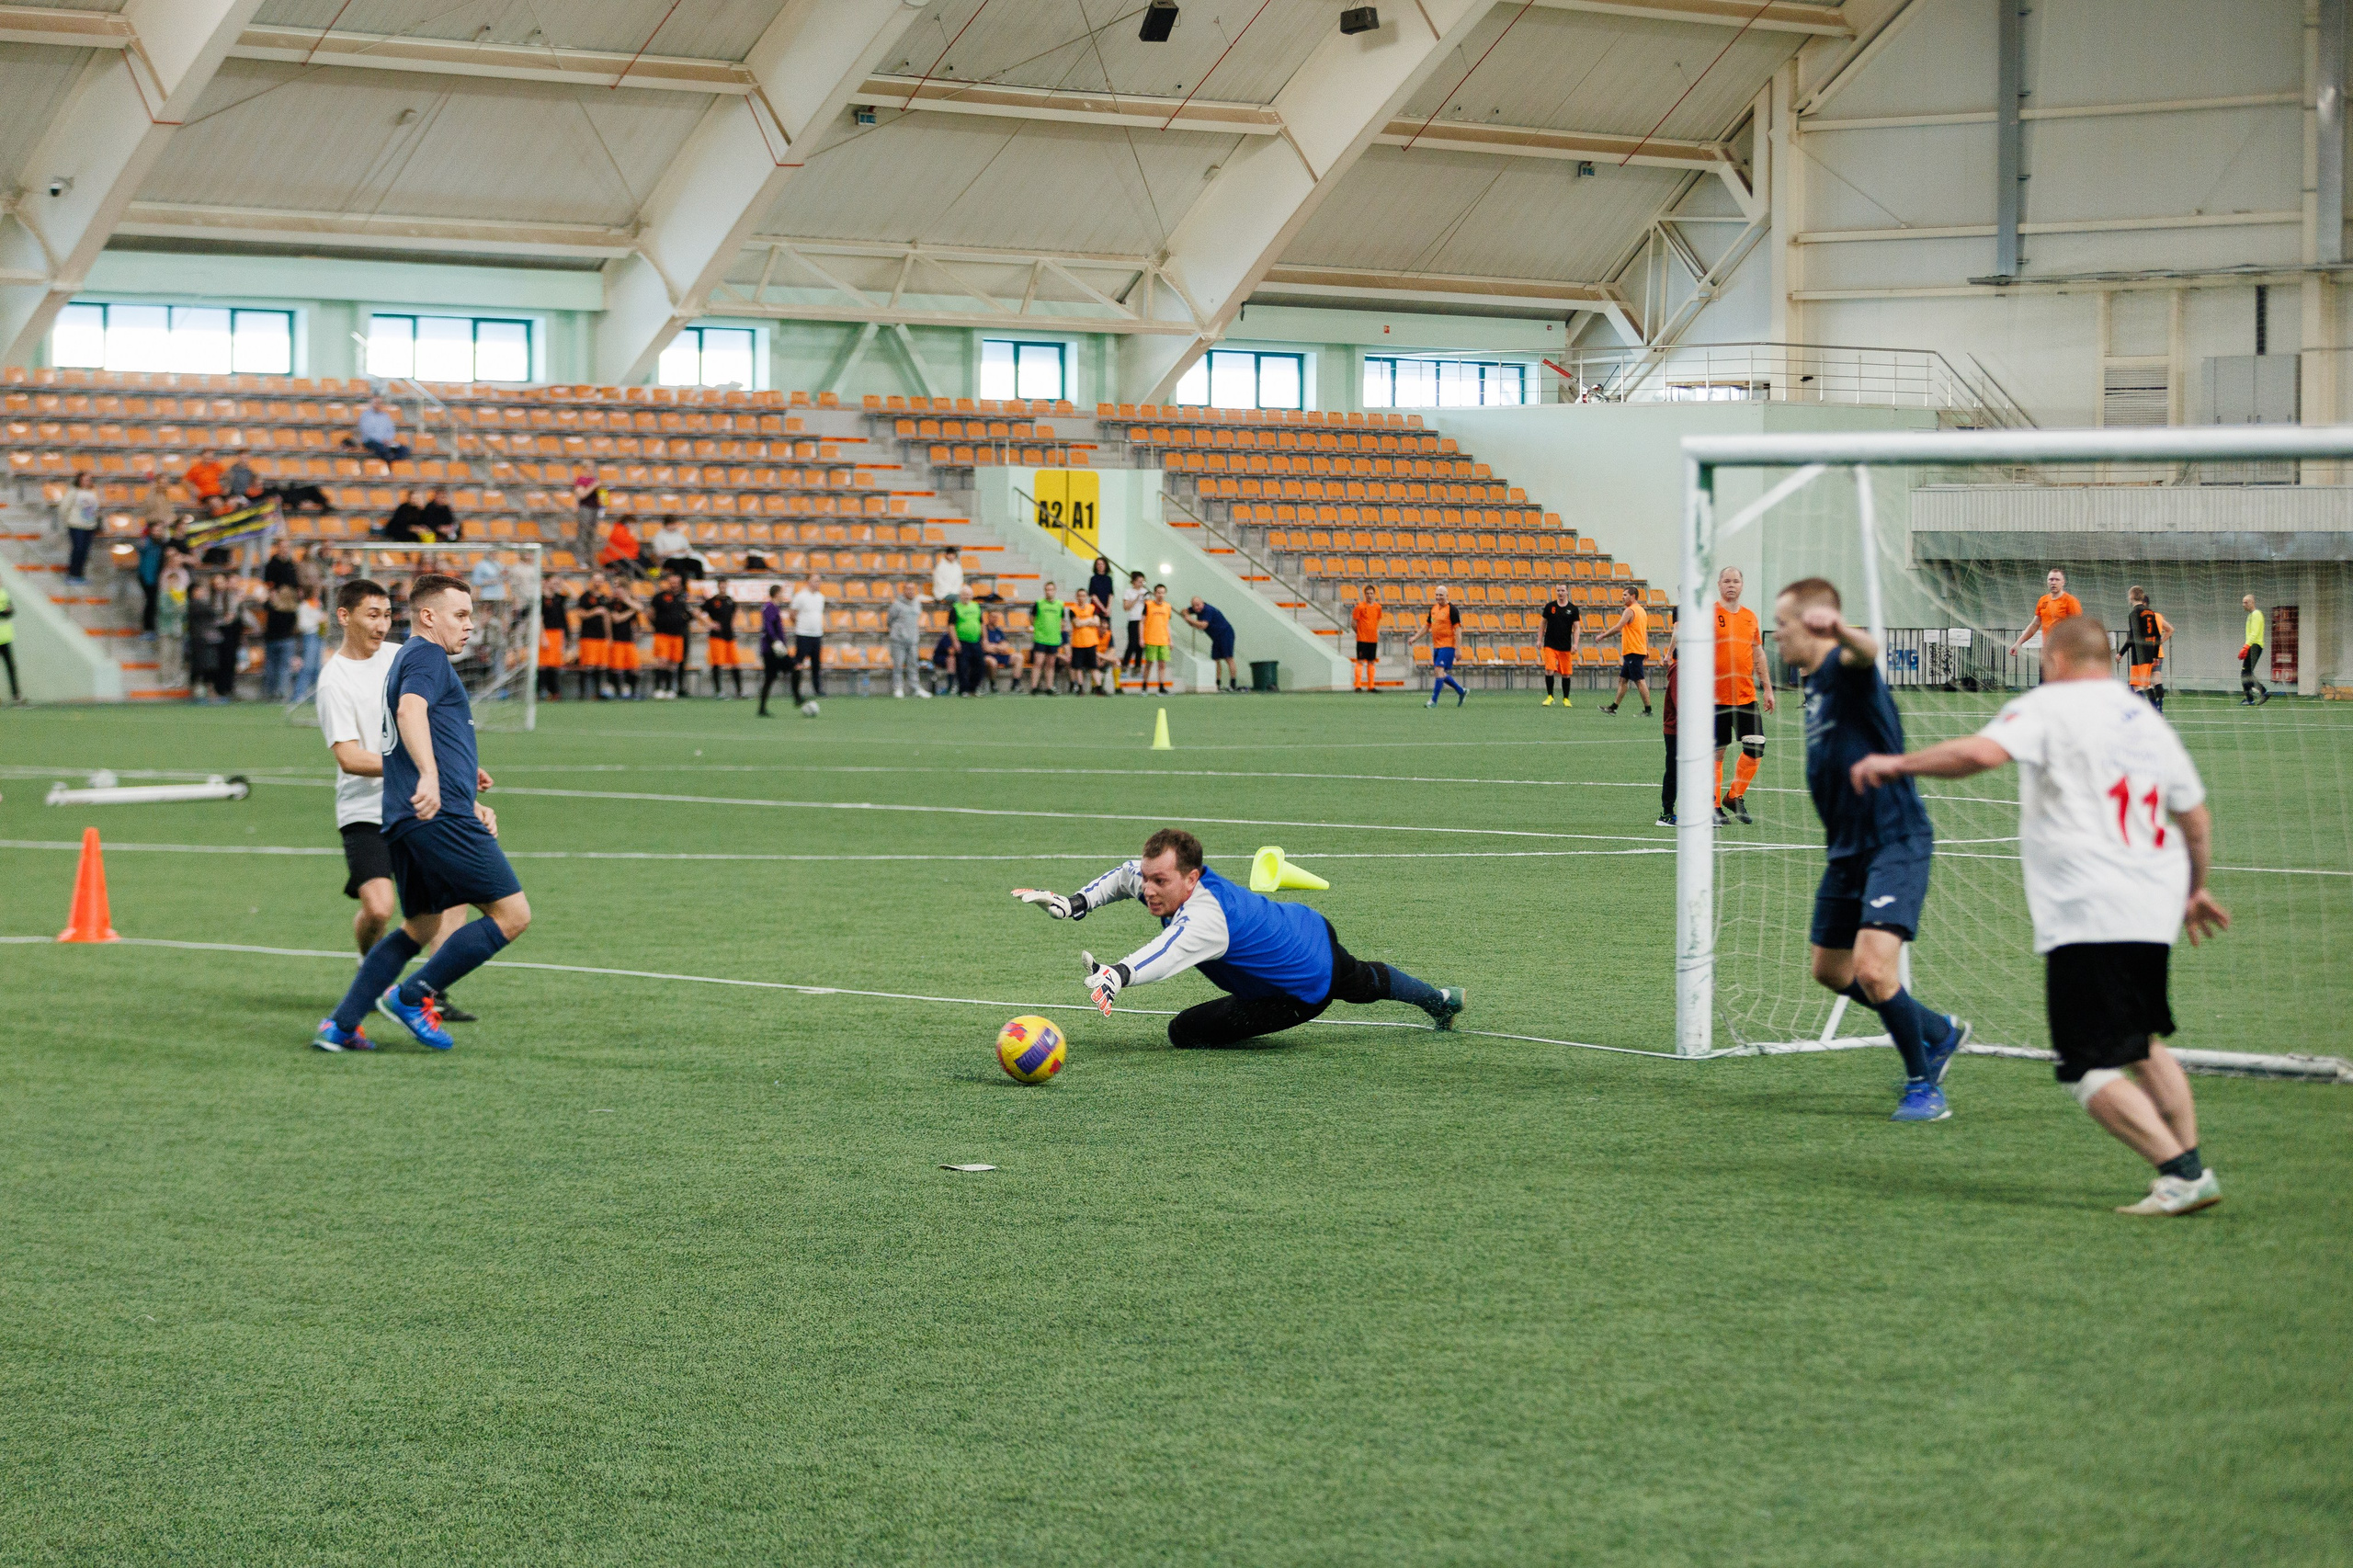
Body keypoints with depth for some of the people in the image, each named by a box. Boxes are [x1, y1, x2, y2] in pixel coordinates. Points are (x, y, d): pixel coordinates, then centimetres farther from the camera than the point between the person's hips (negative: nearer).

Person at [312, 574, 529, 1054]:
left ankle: (340, 1023, 12)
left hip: (405, 818, 11)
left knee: (420, 927, 19)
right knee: (512, 914, -8)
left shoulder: (406, 659, 29)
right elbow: (410, 711, -24)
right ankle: (412, 996, -6)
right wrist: (430, 776, -39)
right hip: (442, 817, -11)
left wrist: (470, 804, 35)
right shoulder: (427, 656, -3)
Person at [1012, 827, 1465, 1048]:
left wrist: (1117, 974, -83)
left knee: (1185, 1031, -15)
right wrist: (1072, 904, -10)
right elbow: (1126, 874, 7)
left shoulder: (1204, 918, -42)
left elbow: (1167, 952, -63)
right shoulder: (1164, 878, -16)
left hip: (1304, 987, -9)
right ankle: (1440, 1000, 68)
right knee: (1364, 982, 41)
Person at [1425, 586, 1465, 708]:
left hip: (1447, 646, -8)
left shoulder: (1452, 610, -10)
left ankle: (1433, 701, -12)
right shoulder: (1433, 609, 12)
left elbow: (1458, 629, -12)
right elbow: (1427, 625, 23)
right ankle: (1461, 691, 28)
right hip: (1436, 646, 8)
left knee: (1439, 671, -15)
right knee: (1439, 673, 11)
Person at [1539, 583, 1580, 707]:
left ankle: (1566, 699, 16)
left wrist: (1575, 644, -10)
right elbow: (1543, 623, 12)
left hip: (1566, 646, 0)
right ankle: (1549, 697, -1)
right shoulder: (1549, 606, 3)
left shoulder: (1573, 609, 2)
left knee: (1566, 673, 3)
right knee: (1549, 670, -13)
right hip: (1550, 644, 0)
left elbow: (1576, 628, 1)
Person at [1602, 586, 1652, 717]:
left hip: (1633, 651, -10)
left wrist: (1603, 635, -11)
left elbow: (1618, 628, -21)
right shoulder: (1642, 611, 17)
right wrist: (1647, 650, 24)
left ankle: (1648, 709, -9)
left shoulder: (1630, 611, -13)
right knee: (1623, 679, 13)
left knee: (1639, 681, -9)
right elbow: (1645, 632, 21)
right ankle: (1613, 707, 17)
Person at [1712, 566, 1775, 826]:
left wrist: (1767, 688, 16)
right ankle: (1714, 807, 9)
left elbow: (1758, 655, 19)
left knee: (1755, 749, 0)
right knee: (1716, 753, -1)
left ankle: (1734, 797, 18)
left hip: (1747, 695, 5)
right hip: (1716, 696, -5)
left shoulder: (1750, 617, 13)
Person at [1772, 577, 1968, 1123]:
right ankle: (1939, 1032, 38)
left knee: (1872, 969, -21)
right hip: (1848, 849, 10)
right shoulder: (1816, 683, 12)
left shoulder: (1845, 668, -16)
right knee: (1831, 970, 18)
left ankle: (1923, 1086, -3)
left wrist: (1840, 630, -65)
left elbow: (1867, 652, -43)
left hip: (1895, 842, -10)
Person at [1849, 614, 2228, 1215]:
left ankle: (2182, 1174, -15)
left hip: (2086, 918, -8)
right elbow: (2196, 818, 25)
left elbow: (1980, 752, -20)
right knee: (2142, 1047, 24)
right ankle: (2190, 1164, 20)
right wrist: (2194, 889, 41)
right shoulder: (2148, 722, 18)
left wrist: (1896, 764, -7)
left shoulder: (2050, 707, -3)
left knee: (2091, 1070, -6)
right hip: (2152, 913, 8)